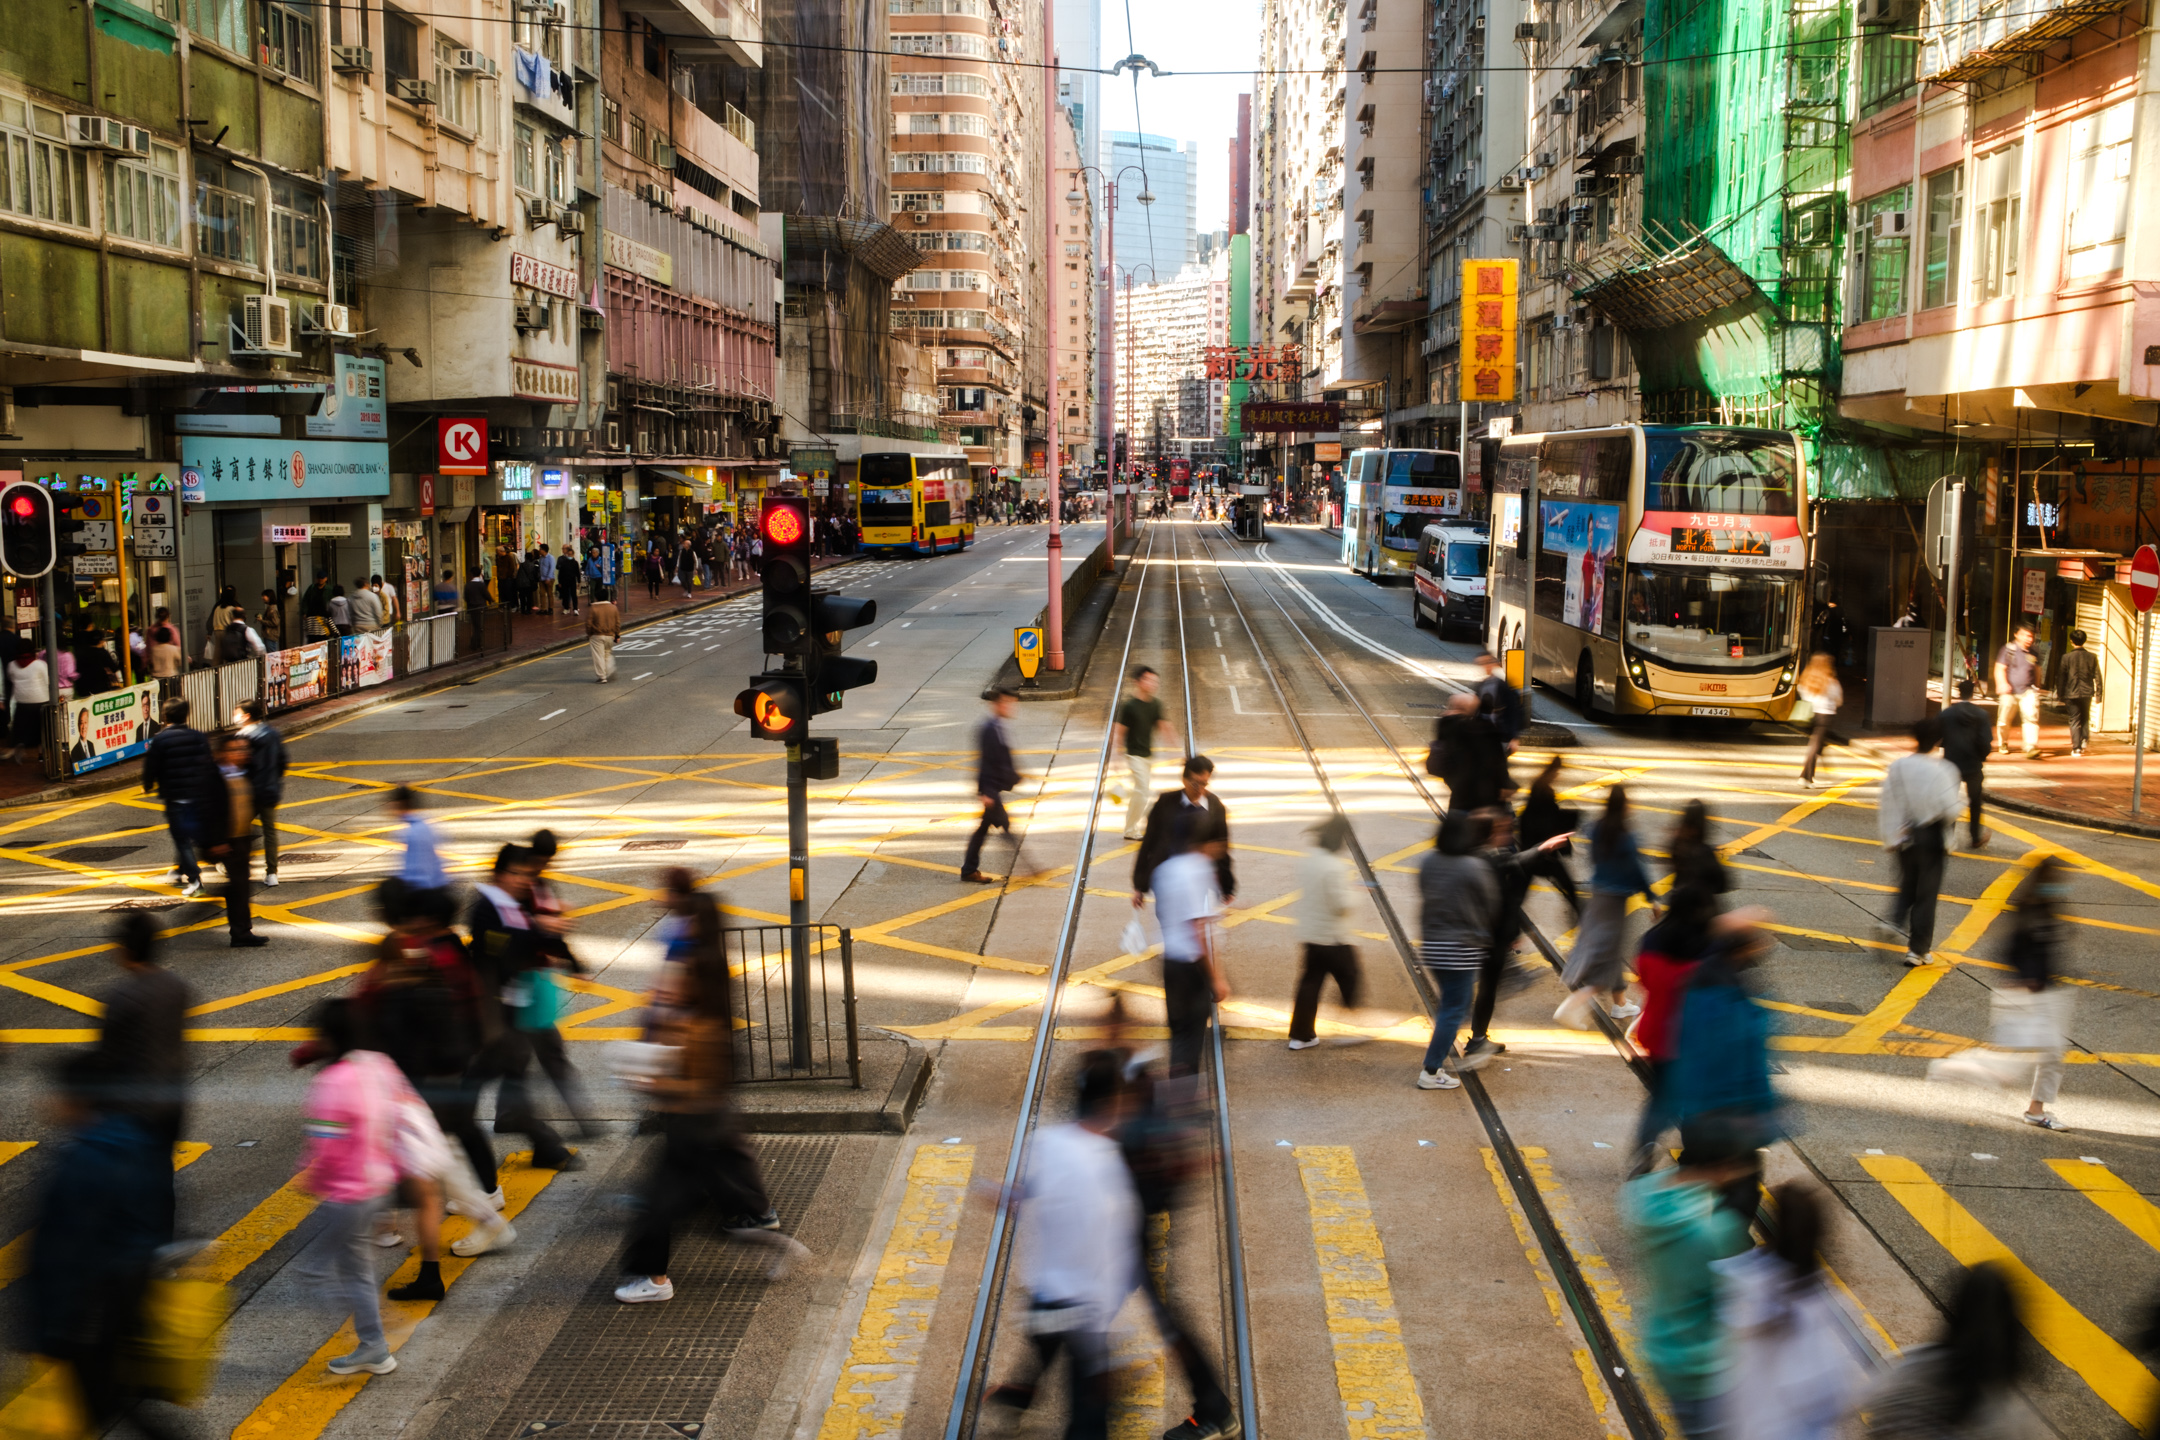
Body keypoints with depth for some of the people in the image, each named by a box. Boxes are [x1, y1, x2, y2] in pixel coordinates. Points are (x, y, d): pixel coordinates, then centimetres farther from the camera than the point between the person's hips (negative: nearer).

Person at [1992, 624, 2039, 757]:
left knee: (2031, 717, -17)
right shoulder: (2008, 650, -2)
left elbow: (2037, 670, 25)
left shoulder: (2033, 653, 10)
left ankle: (2031, 747, -22)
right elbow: (1999, 669, -7)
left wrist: (2036, 687, 27)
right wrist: (2003, 684, -22)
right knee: (2004, 720, 6)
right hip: (2009, 692, -2)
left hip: (2027, 692, 2)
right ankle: (2003, 744, 30)